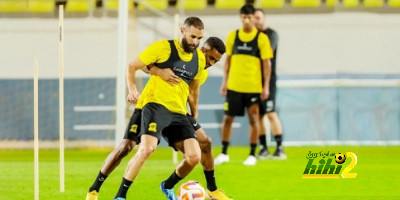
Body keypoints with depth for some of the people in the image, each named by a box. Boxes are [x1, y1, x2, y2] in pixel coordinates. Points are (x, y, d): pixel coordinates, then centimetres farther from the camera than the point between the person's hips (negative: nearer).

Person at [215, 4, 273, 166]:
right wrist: (224, 82, 7)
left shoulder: (261, 38, -3)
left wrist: (266, 86, -6)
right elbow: (228, 60, 12)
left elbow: (266, 63, -2)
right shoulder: (232, 36, 5)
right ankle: (224, 154, 15)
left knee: (253, 119, 0)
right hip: (234, 86, 3)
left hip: (253, 87, -3)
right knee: (228, 118, 4)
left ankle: (252, 155, 9)